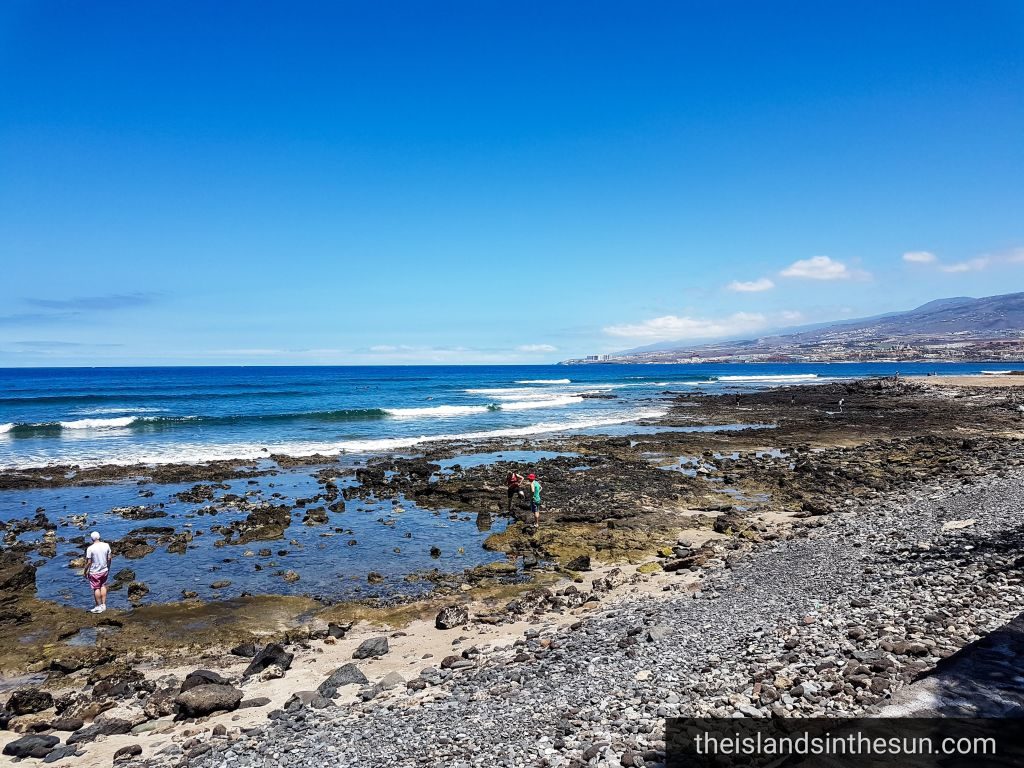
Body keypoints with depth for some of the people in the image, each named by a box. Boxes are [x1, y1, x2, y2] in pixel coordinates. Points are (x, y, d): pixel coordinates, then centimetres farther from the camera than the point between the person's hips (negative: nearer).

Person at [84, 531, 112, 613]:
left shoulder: (90, 548, -19)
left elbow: (88, 562, -15)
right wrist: (108, 567, 17)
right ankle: (104, 605, 24)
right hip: (104, 570, 4)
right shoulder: (106, 545, -6)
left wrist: (85, 572, -1)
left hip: (94, 572, -4)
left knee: (96, 589, 8)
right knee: (103, 586, 20)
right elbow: (109, 558, 2)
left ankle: (99, 607, 17)